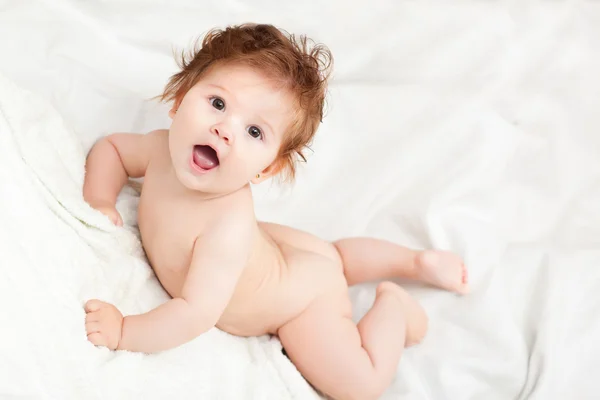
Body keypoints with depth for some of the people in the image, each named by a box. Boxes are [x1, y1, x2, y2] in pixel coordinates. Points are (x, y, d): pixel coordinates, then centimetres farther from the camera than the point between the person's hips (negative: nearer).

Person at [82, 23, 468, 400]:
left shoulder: (228, 225, -45)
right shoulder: (162, 149, -23)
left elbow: (195, 314, -45)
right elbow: (112, 146, -1)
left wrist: (124, 331, -39)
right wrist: (101, 202, -17)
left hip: (302, 296, -7)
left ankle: (392, 305, 15)